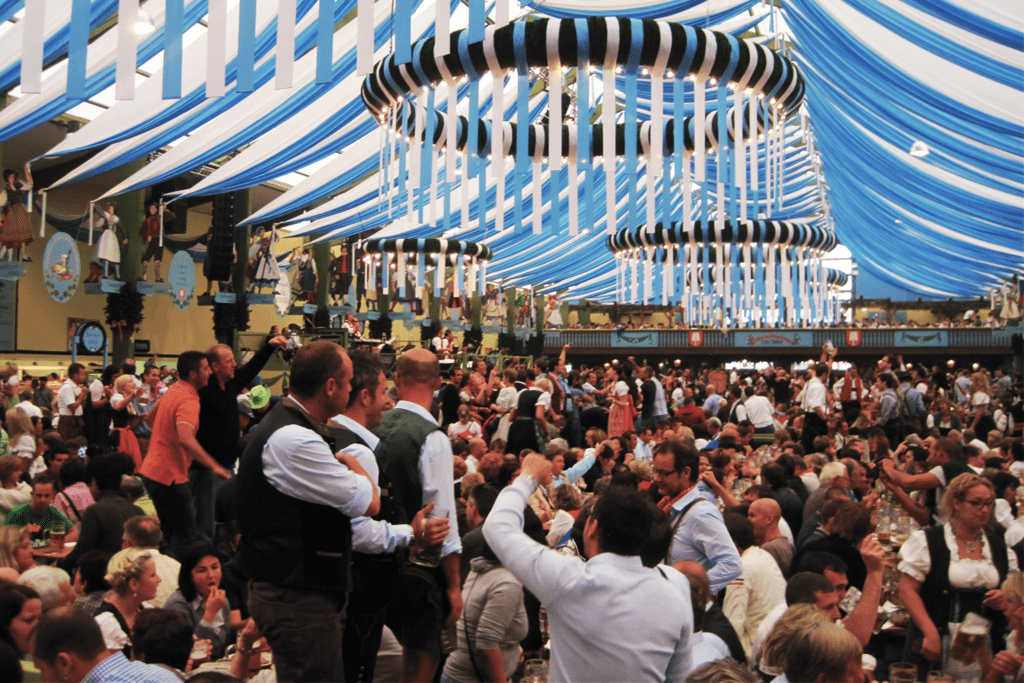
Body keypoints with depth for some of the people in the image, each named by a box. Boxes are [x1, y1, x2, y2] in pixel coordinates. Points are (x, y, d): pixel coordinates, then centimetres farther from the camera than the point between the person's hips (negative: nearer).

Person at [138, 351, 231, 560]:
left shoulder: (172, 390, 8)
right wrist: (214, 466, -38)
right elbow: (185, 439, -38)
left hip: (151, 470, 10)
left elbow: (150, 416, 24)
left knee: (169, 531, 21)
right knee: (186, 534, -2)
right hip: (170, 476, -10)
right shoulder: (189, 401, -22)